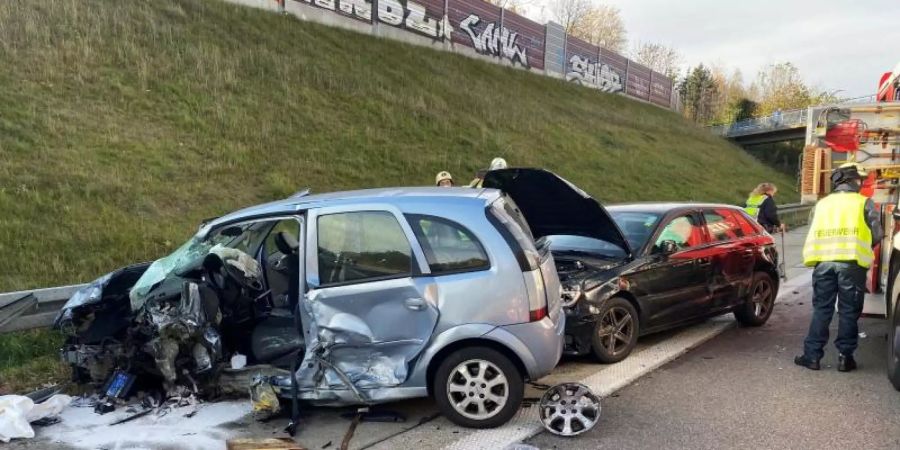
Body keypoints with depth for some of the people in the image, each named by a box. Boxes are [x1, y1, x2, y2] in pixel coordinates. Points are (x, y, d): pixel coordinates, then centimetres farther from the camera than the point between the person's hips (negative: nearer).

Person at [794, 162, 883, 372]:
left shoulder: (822, 203, 18)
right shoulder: (864, 202, 8)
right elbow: (877, 234, 6)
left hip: (823, 261, 3)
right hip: (851, 262, -3)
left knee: (821, 309, 9)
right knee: (849, 311, 7)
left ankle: (812, 355, 8)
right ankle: (845, 356, 11)